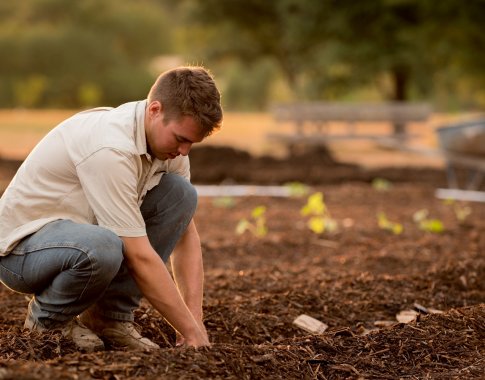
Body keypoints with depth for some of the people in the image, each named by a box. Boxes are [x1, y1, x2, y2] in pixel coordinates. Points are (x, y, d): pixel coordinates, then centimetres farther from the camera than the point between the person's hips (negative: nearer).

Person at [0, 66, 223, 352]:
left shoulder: (168, 137, -4)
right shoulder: (111, 148, -31)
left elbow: (185, 234, 0)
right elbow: (140, 257, -30)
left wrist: (196, 321, -9)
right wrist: (191, 332, -25)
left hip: (78, 229, 8)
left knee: (180, 193, -9)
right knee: (102, 249, -41)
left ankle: (111, 316, -3)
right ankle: (46, 318, -7)